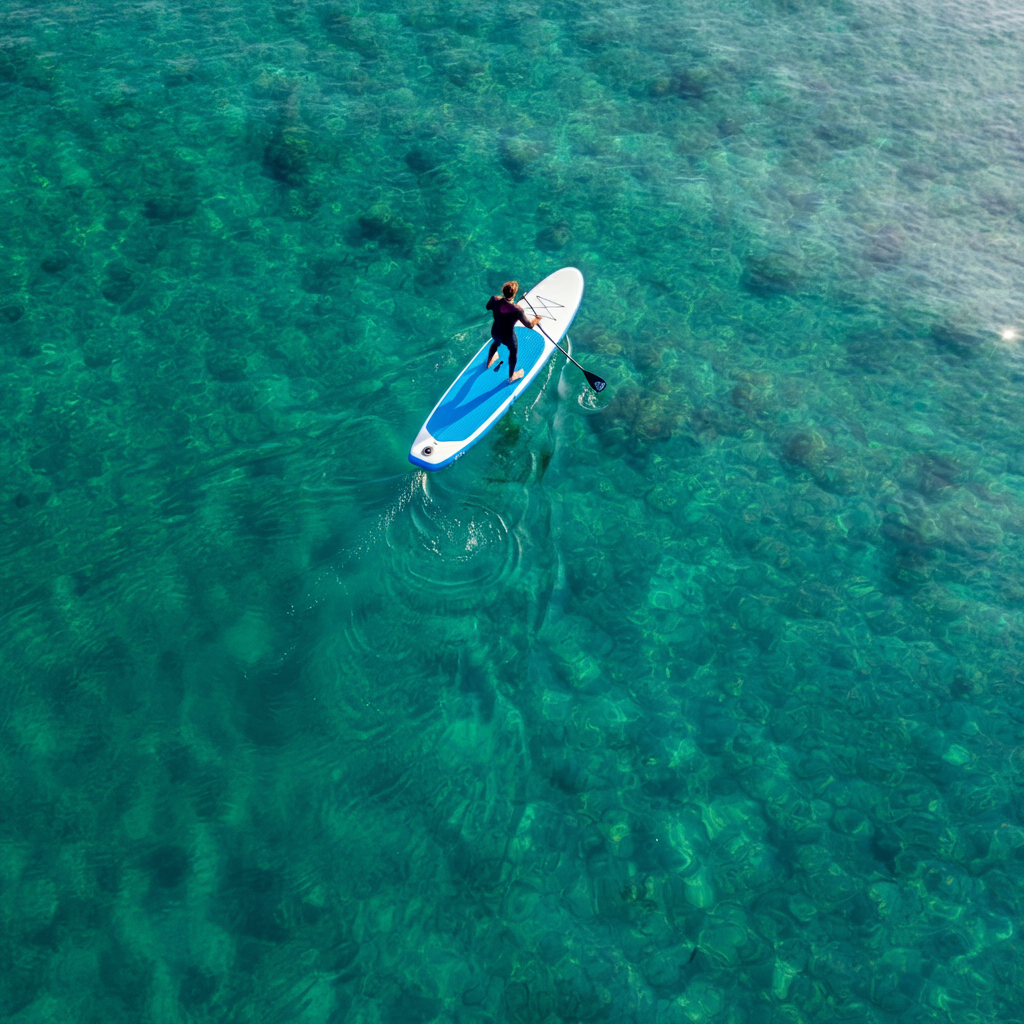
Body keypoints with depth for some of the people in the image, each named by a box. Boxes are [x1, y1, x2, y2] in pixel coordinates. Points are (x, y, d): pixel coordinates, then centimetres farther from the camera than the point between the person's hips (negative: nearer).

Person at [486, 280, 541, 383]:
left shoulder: (494, 300, -24)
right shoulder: (517, 310, -37)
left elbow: (488, 307, 1)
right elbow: (529, 325, -23)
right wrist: (536, 320, -2)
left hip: (494, 332, 5)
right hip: (508, 338, -5)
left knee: (496, 343, 40)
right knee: (513, 352, 28)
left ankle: (489, 362, 70)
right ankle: (511, 376, 54)